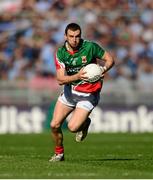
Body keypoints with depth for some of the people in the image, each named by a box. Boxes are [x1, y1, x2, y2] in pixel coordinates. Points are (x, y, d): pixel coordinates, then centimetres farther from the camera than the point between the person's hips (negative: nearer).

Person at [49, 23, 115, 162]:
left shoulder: (90, 47, -17)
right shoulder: (60, 53, -10)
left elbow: (110, 59, -5)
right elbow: (60, 79, -17)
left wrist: (103, 70, -27)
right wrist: (77, 76, -34)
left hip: (88, 94, -4)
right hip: (69, 91, 4)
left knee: (72, 127, -18)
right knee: (55, 125, 1)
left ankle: (85, 123, 18)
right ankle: (59, 153, 27)